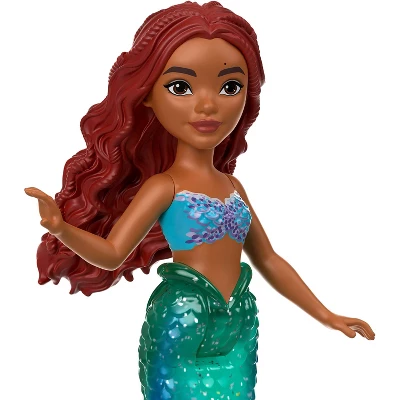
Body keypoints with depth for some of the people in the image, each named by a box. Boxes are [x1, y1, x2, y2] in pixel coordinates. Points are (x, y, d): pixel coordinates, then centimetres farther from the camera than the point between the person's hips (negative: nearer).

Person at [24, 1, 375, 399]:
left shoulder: (232, 186, 7)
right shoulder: (164, 186, -10)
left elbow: (268, 260, 15)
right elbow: (112, 253, -16)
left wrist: (325, 316, 18)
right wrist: (62, 229, -37)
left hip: (238, 330, 6)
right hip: (182, 326, -5)